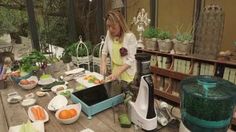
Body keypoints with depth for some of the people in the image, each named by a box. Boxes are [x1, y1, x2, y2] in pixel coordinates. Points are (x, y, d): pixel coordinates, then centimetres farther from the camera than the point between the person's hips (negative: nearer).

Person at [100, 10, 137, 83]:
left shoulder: (130, 37, -17)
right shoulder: (109, 34, -2)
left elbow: (130, 60, -19)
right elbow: (104, 51, 9)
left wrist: (118, 72, -26)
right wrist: (103, 64, -6)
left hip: (128, 74, -4)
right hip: (115, 70, 4)